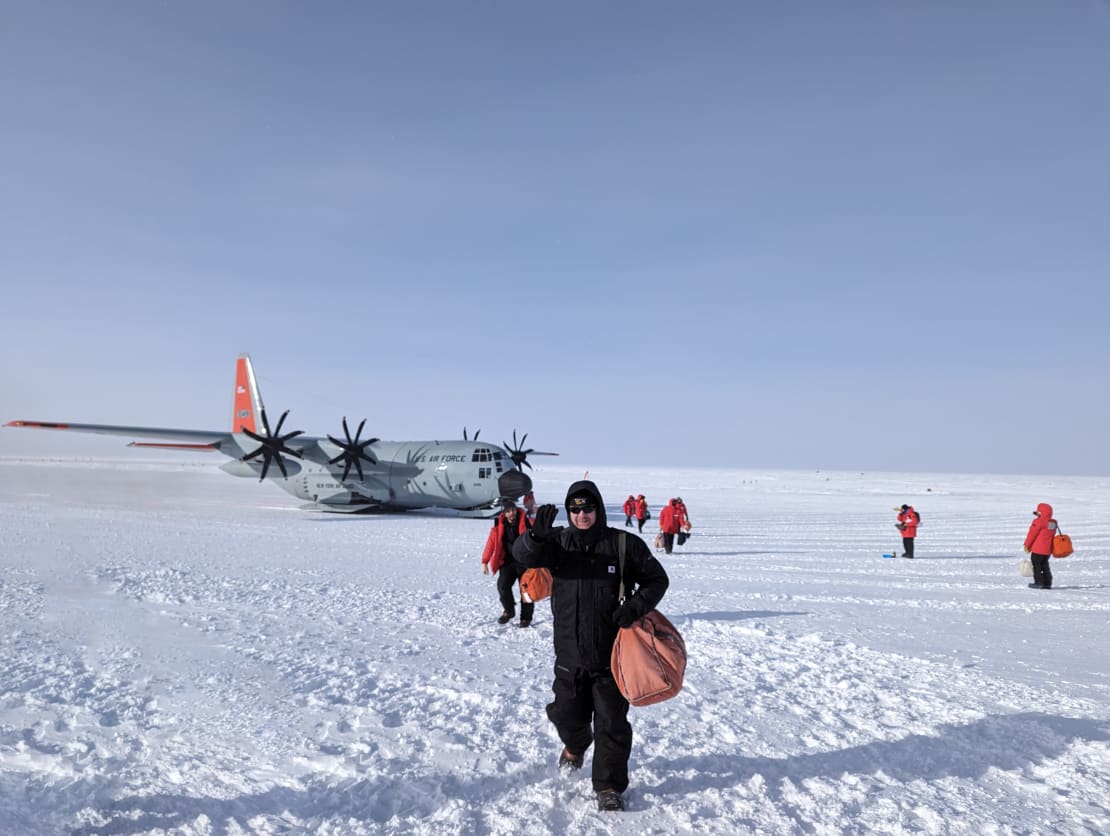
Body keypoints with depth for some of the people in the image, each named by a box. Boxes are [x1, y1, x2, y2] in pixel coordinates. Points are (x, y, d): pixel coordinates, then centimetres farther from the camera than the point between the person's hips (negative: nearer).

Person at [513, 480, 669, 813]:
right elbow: (522, 554, -20)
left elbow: (657, 579, 1)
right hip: (569, 654, 3)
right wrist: (536, 536, -43)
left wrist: (637, 605, -17)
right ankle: (575, 746, 51)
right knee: (567, 714, 18)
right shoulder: (558, 541, -3)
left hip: (611, 654, -2)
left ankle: (609, 787, 21)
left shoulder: (623, 544, -7)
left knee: (611, 722, 3)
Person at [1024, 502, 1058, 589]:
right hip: (1048, 549, 8)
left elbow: (1032, 534, -13)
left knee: (1036, 565, 1)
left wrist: (1027, 545, -1)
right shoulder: (1053, 523, 8)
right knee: (1044, 565, 16)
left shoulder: (1038, 522, -16)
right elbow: (1052, 536, 15)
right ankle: (1047, 583, 15)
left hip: (1038, 549, -8)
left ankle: (1039, 582, -1)